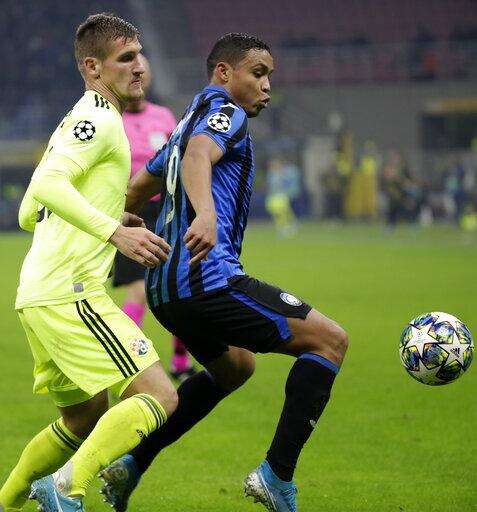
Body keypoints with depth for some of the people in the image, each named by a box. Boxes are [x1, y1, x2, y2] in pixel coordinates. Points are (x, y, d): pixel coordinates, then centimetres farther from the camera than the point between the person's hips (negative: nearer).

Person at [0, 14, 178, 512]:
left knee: (83, 419, 21)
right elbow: (46, 186, -24)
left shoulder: (73, 124, 23)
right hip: (71, 292, -10)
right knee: (158, 398, -16)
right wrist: (113, 231, -32)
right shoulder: (100, 120, -8)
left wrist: (111, 220, 29)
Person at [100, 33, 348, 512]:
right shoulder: (224, 111, -4)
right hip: (207, 277, -10)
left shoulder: (189, 122, 25)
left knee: (234, 366, 33)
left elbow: (135, 191, 34)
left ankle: (131, 464, 23)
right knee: (329, 340, -6)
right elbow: (197, 157, -27)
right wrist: (206, 215, -45)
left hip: (164, 288, 10)